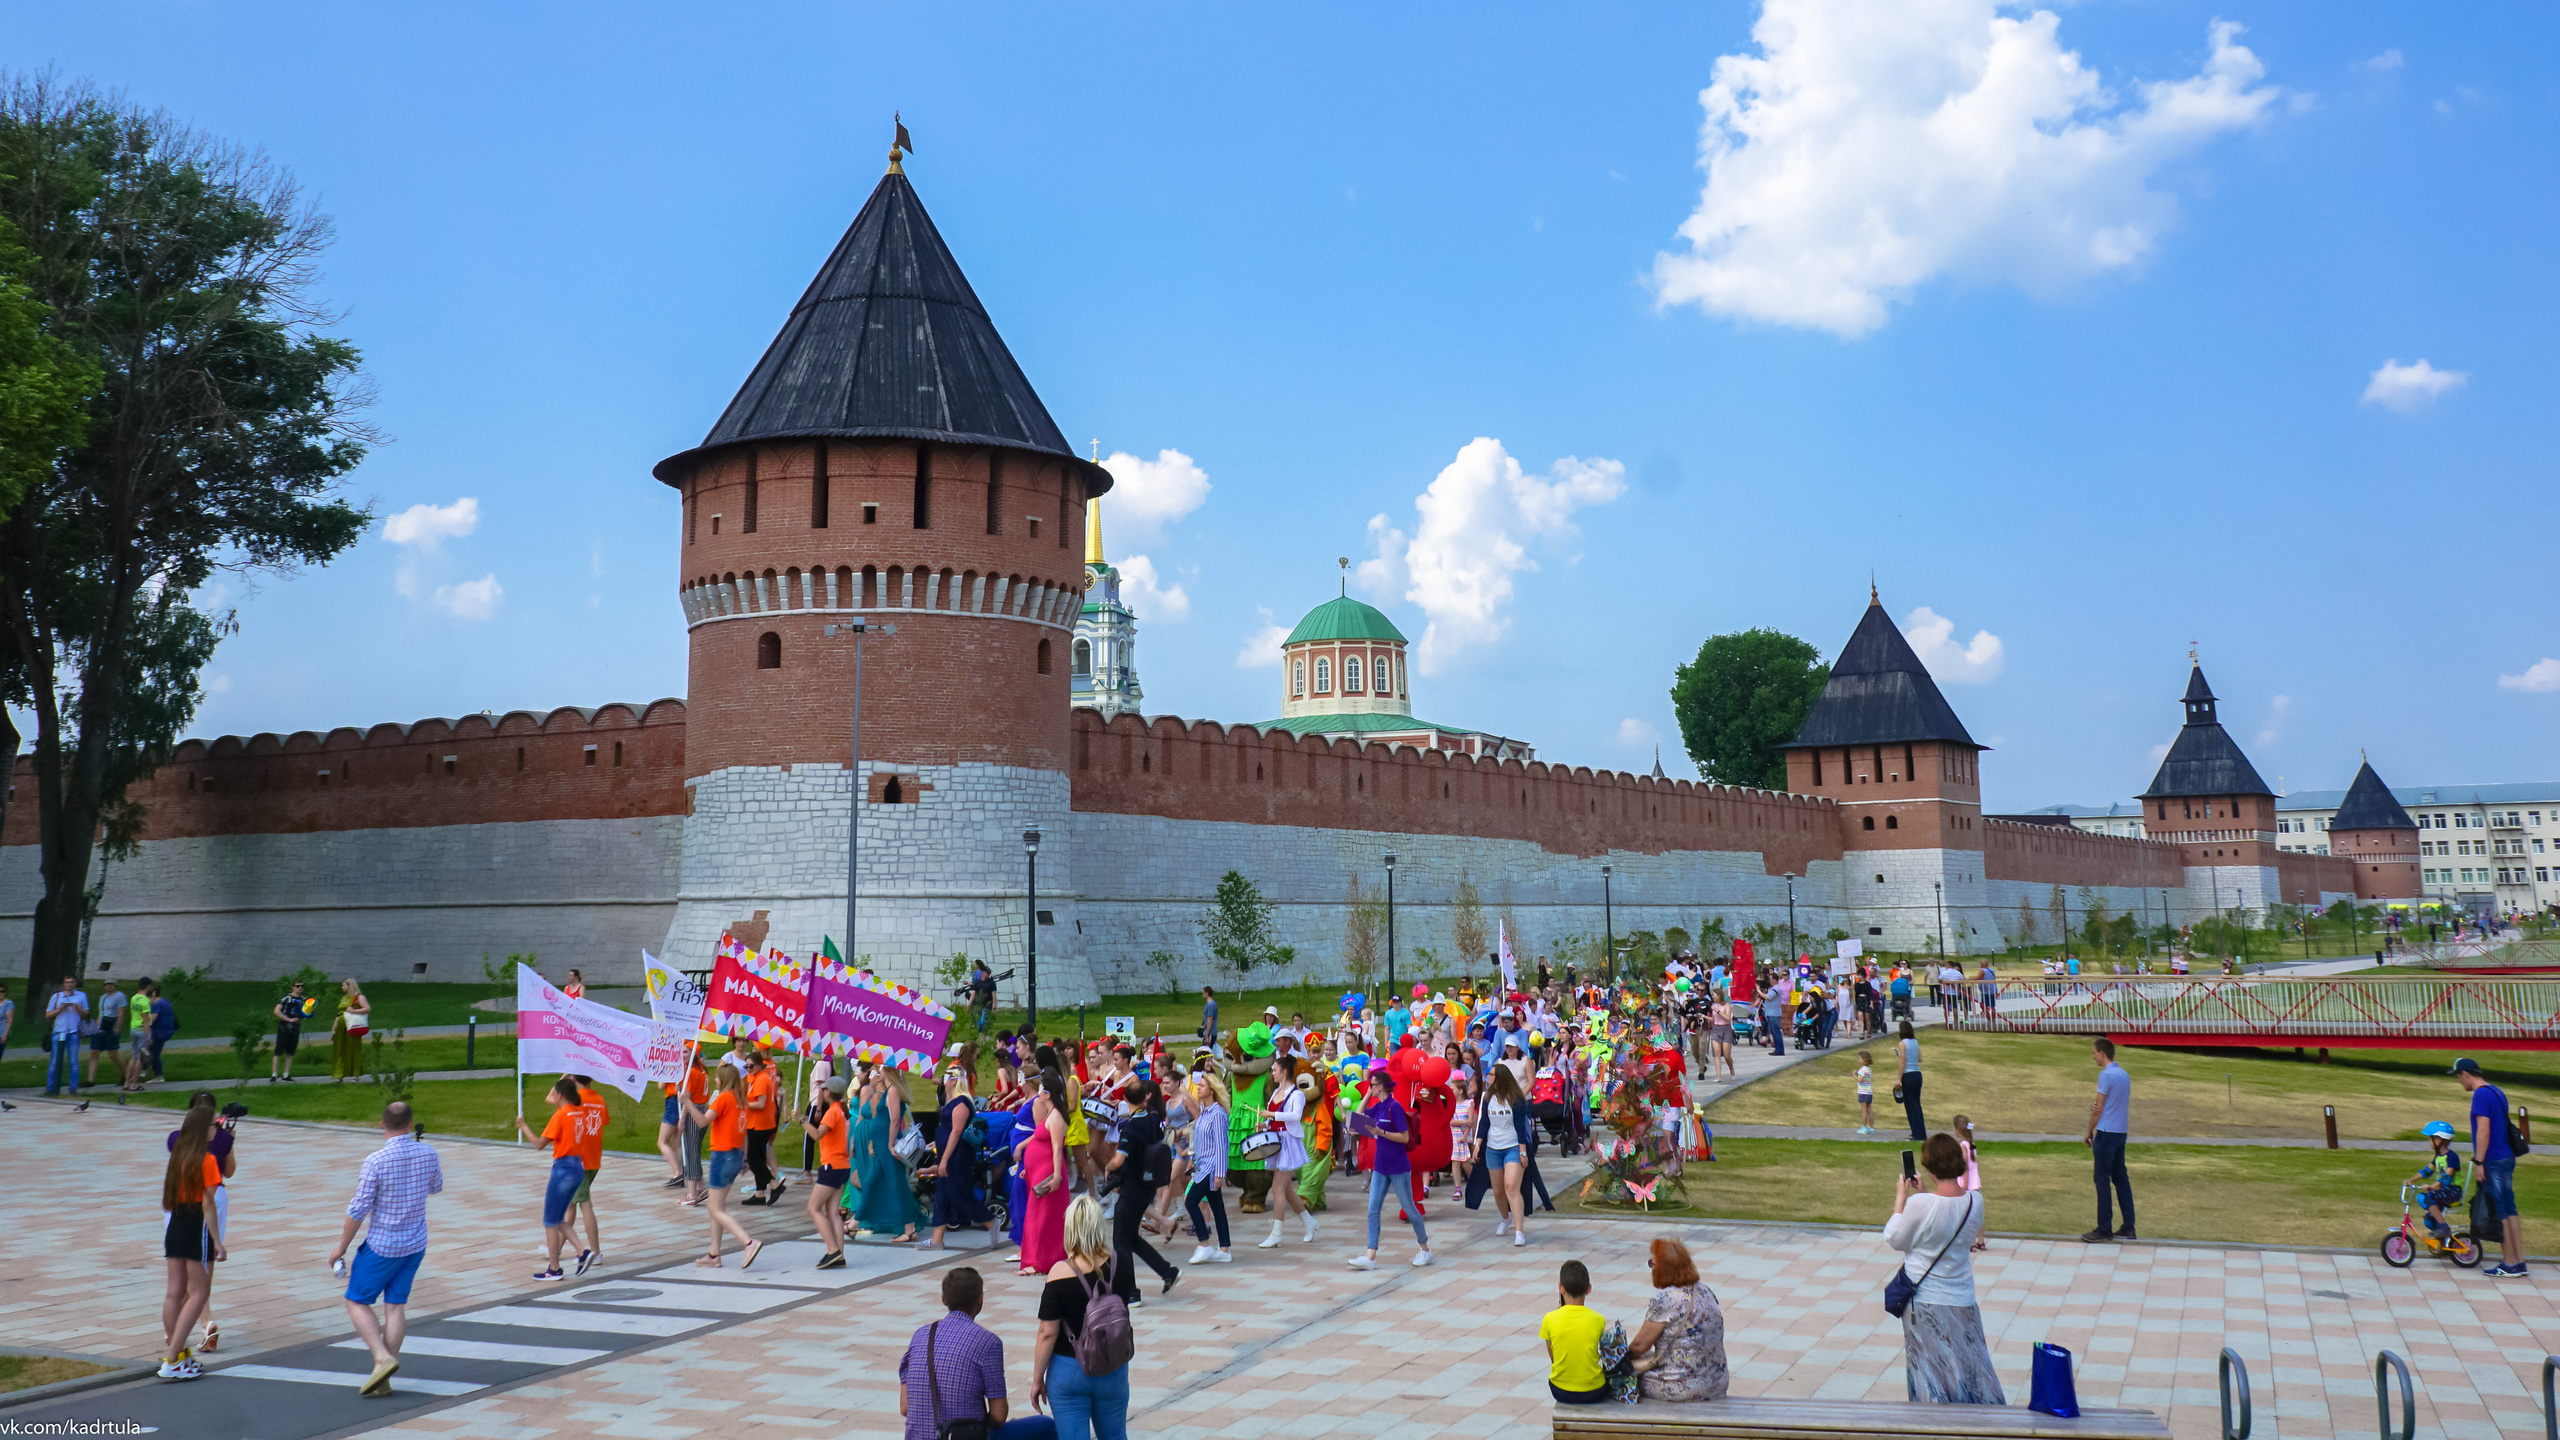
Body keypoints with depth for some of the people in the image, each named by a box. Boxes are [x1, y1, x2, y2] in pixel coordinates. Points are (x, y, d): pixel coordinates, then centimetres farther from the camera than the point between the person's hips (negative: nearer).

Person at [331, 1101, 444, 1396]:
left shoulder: (376, 1161, -19)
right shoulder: (428, 1154, -4)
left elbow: (358, 1209, -15)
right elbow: (436, 1187, 16)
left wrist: (341, 1246, -2)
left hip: (381, 1246, -5)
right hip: (416, 1243, 5)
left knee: (357, 1302, 10)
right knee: (395, 1305, 9)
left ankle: (382, 1357, -8)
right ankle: (383, 1380, 10)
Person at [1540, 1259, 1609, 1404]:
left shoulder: (1550, 1319, -12)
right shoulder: (1598, 1320, -11)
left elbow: (1553, 1359, 0)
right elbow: (1600, 1355, 3)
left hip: (1560, 1392, 1)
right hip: (1593, 1392, -1)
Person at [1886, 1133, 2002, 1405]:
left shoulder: (1919, 1205, -25)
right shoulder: (1975, 1201, -9)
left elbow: (1894, 1239, -10)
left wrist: (1901, 1199, -2)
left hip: (1924, 1300, -4)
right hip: (1963, 1299, 4)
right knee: (1972, 1369, 14)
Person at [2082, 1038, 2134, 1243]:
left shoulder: (2106, 1075, -15)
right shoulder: (2124, 1074, 13)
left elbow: (2098, 1109, -11)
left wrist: (2089, 1132, 2)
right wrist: (2096, 1103, -5)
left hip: (2106, 1132, -8)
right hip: (2121, 1132, 9)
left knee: (2102, 1180, -3)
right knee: (2121, 1178, 11)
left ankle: (2104, 1228, -2)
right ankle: (2128, 1228, 11)